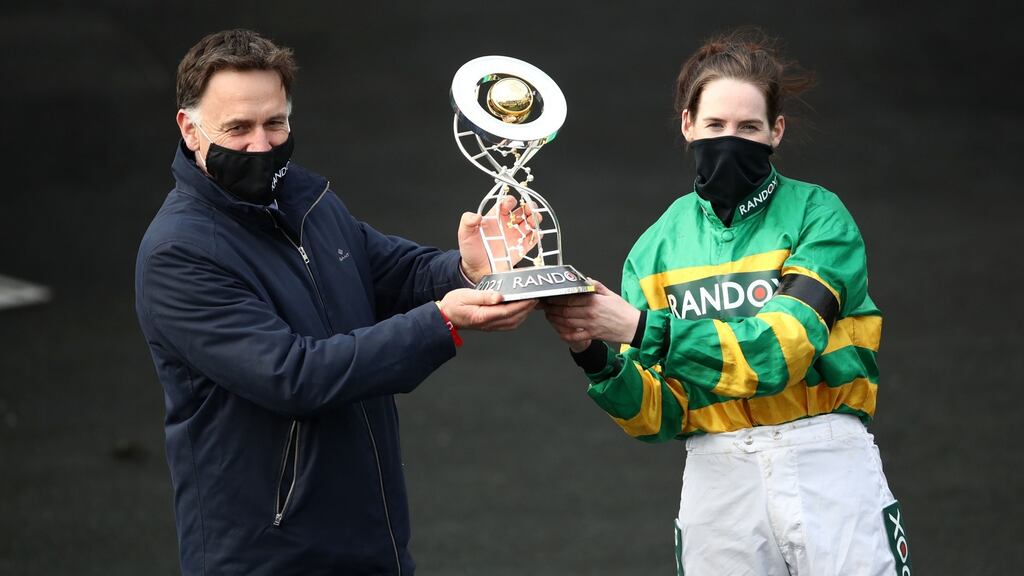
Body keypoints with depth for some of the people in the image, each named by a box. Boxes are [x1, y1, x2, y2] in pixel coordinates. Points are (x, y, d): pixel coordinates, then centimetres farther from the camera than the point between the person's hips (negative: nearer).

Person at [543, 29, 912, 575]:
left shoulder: (817, 217, -3)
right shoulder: (657, 249, 7)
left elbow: (781, 348, -17)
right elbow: (658, 414, 3)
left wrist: (643, 329, -24)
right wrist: (596, 357, -16)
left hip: (828, 468, -2)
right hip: (718, 481, 3)